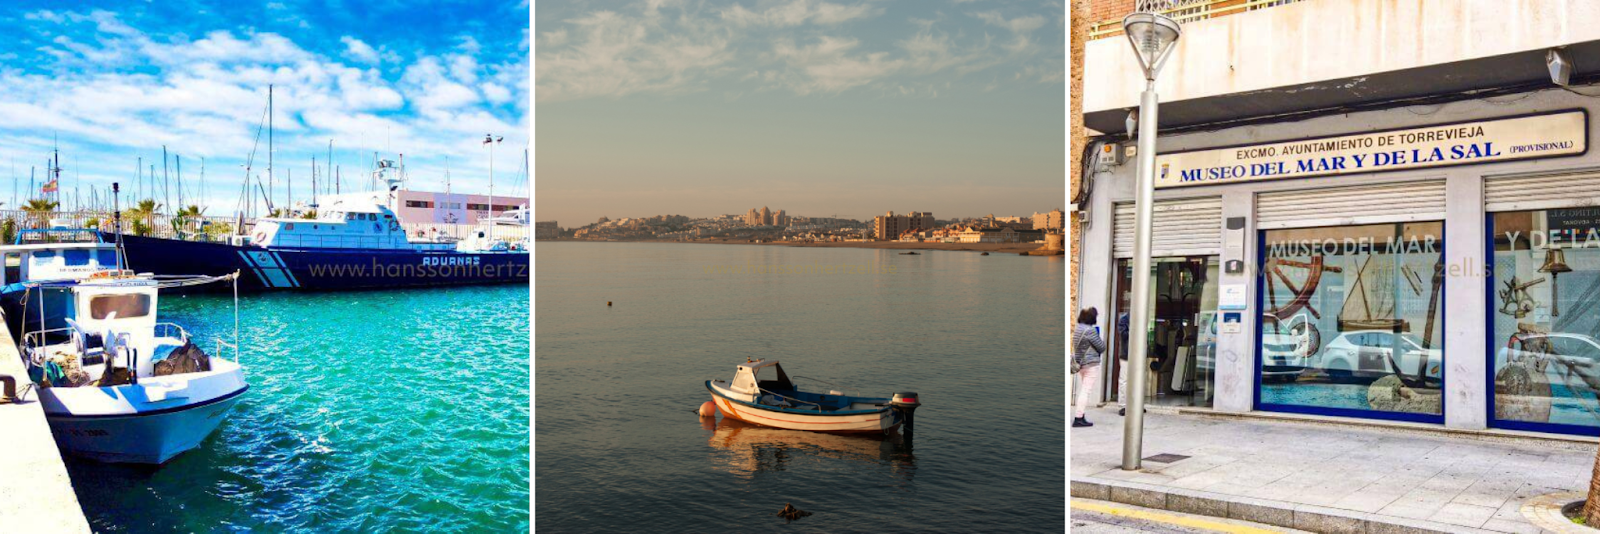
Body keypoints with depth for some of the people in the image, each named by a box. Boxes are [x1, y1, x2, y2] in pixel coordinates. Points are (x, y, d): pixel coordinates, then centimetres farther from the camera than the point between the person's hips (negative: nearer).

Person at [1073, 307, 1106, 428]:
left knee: (1083, 390, 16)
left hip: (1080, 363, 9)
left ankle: (1081, 416, 19)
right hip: (1091, 364, -9)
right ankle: (1079, 418, -8)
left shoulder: (1077, 329, 10)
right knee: (1086, 391, -6)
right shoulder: (1090, 330, -17)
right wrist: (1103, 340, 10)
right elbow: (1101, 347, -9)